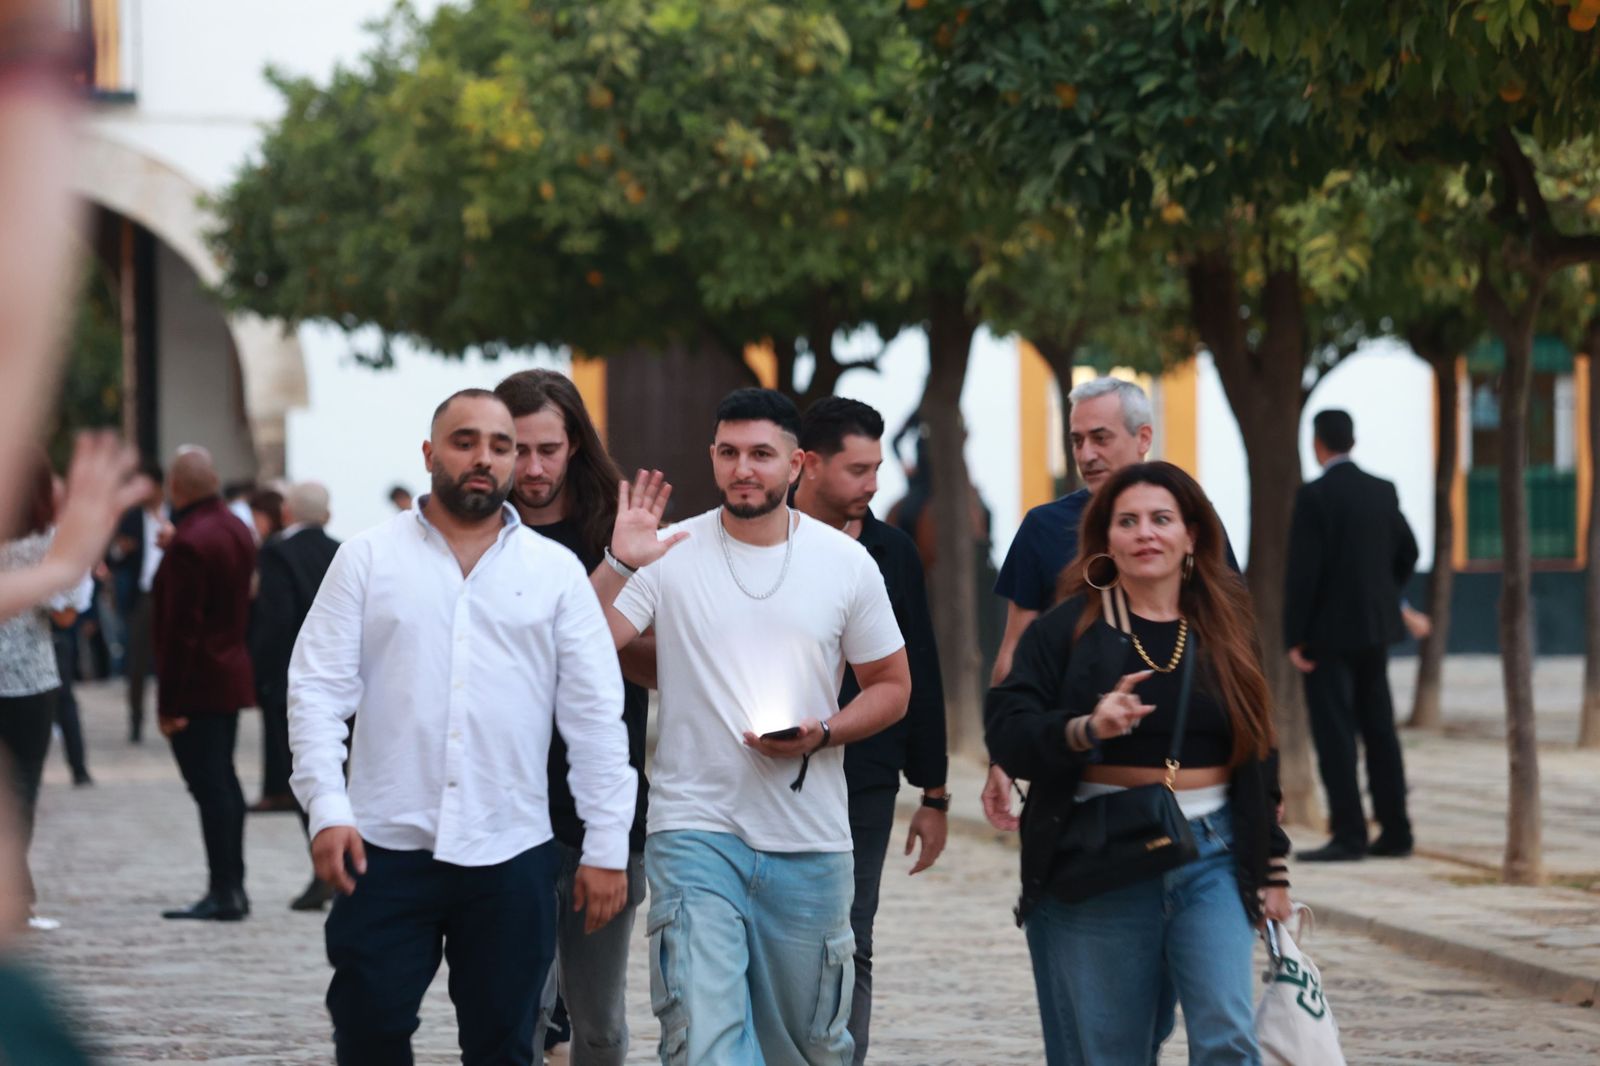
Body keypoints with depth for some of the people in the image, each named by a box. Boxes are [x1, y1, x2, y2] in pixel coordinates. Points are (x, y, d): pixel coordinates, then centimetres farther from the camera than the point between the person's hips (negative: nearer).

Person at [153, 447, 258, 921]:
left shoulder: (189, 543, -19)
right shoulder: (237, 530, 10)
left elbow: (181, 628, -20)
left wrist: (169, 702, -18)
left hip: (197, 683, -9)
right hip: (233, 675, 9)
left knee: (209, 785, -7)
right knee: (223, 781, 15)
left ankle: (223, 893, -6)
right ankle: (232, 886, 20)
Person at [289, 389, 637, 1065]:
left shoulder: (558, 572, 6)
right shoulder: (367, 558, 5)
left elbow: (595, 716, 5)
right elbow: (318, 688, 1)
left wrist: (606, 845, 1)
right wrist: (326, 807, -11)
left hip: (511, 857, 1)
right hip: (385, 850, -1)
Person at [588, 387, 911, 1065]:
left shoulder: (847, 563, 3)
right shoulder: (670, 554, -1)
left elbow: (892, 686, 11)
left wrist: (822, 735, -7)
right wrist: (618, 566, -22)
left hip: (810, 844, 2)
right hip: (695, 829, -2)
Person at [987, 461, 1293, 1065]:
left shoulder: (1226, 630, 10)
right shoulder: (1066, 628, 0)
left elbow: (1257, 757, 17)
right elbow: (1006, 733, -8)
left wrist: (1271, 867, 16)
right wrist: (1086, 728, -26)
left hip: (1211, 859, 2)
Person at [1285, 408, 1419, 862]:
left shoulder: (1313, 496, -15)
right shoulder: (1382, 492, 6)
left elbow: (1302, 571, -17)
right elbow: (1407, 552, 14)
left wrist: (1294, 638, -12)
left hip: (1328, 630, -7)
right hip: (1375, 628, 7)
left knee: (1334, 733, -4)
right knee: (1379, 730, 11)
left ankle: (1349, 835, -7)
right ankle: (1395, 832, 13)